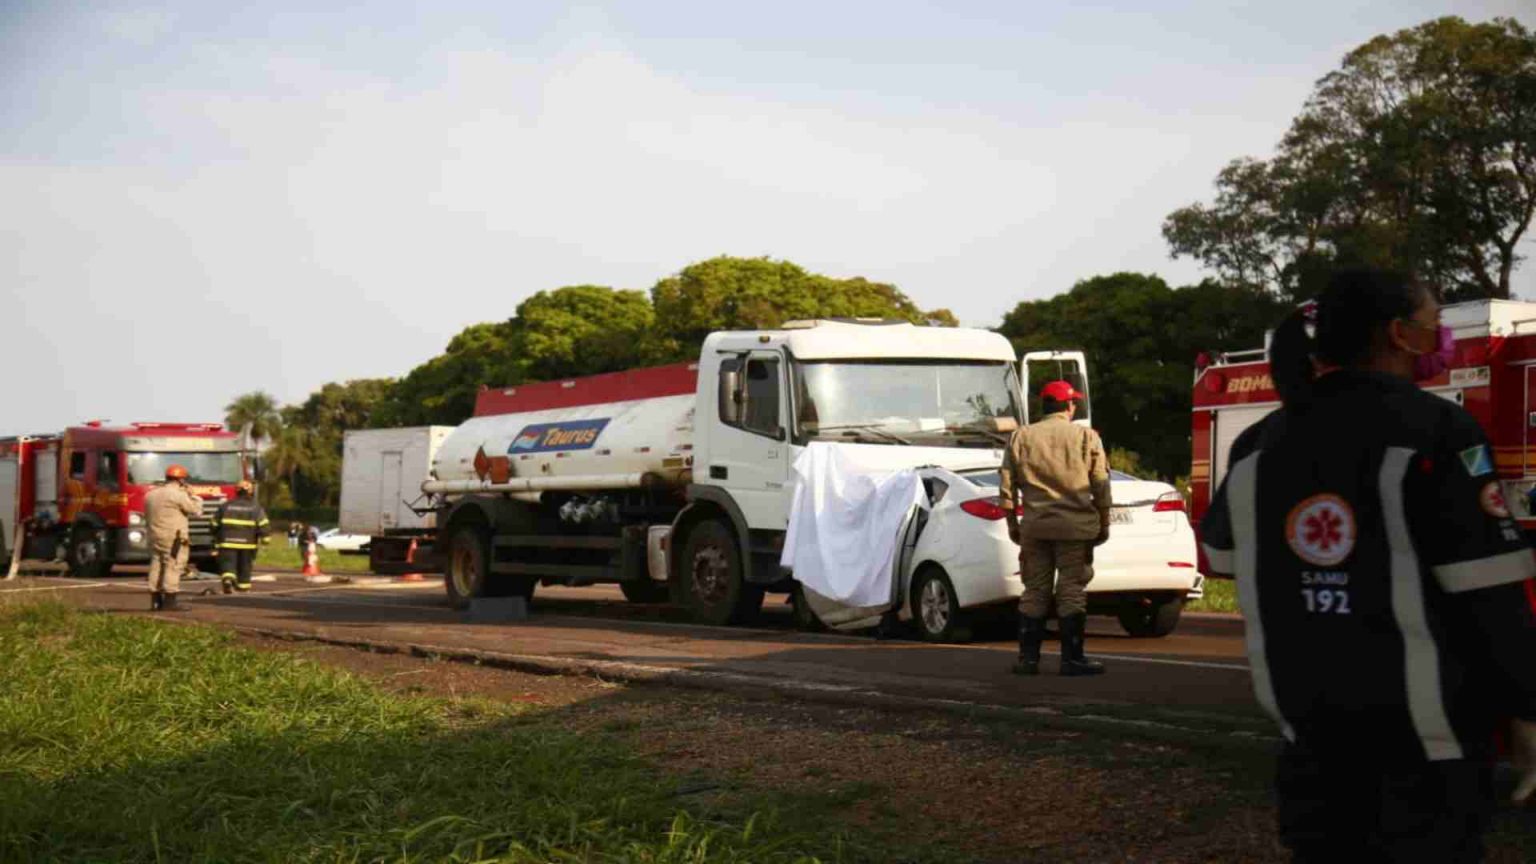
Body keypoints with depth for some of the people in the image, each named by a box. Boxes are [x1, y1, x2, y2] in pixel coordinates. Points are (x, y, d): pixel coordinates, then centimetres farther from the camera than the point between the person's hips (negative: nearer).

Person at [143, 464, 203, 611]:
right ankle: (169, 601, -11)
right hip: (175, 538, -8)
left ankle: (155, 600, 10)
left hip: (155, 536, 8)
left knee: (156, 567, 10)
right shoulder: (178, 495, -12)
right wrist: (192, 495, 5)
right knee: (173, 568, -7)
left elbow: (147, 516, 19)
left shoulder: (151, 494, 13)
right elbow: (196, 510, -7)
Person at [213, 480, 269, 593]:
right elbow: (263, 524, -8)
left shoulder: (225, 506, 4)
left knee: (228, 563, -4)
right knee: (244, 565, 16)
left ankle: (228, 579, -30)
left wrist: (216, 537, 26)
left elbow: (215, 523, 11)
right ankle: (243, 585, 25)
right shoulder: (255, 507, 0)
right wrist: (264, 538, -4)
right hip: (247, 542, 1)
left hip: (228, 541, -1)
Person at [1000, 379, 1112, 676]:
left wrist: (1013, 524, 16)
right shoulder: (1086, 437, -1)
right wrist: (1103, 525, 9)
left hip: (1034, 527, 3)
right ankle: (1072, 658, 0)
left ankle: (1028, 657, 9)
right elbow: (1101, 487, 0)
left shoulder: (1020, 438, 5)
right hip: (1075, 528, -2)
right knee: (1072, 592, 1)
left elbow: (1007, 487, 7)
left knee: (1034, 592, 9)